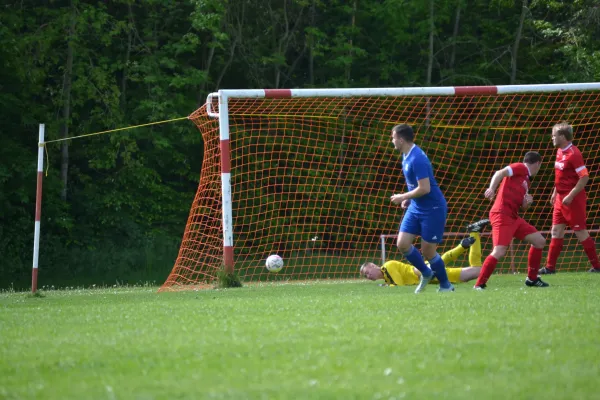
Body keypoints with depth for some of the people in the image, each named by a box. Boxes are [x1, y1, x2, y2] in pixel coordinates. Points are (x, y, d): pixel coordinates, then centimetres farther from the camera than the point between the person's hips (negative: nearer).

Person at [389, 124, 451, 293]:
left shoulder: (417, 159, -23)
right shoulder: (406, 156, 7)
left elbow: (424, 188, -26)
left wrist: (403, 197, -14)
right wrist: (408, 199, 8)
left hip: (432, 209, -9)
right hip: (416, 207, 9)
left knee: (428, 251, -2)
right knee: (402, 244, -1)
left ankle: (446, 286, 16)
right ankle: (425, 273, 18)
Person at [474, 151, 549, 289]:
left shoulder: (526, 181, 23)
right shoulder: (520, 168, -2)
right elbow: (500, 173, -20)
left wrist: (527, 202, 3)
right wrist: (492, 188, -37)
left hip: (513, 217, 10)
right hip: (502, 214, -10)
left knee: (540, 241, 12)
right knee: (500, 251, -22)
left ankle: (532, 279, 21)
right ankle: (479, 284, -15)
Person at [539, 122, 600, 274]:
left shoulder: (573, 154, -18)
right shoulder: (560, 152, 9)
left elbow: (585, 177, -22)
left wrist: (570, 196, -23)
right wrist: (555, 193, 19)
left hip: (572, 199, -9)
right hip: (561, 198, 9)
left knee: (580, 232, -3)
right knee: (556, 231, 9)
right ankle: (550, 267, 13)